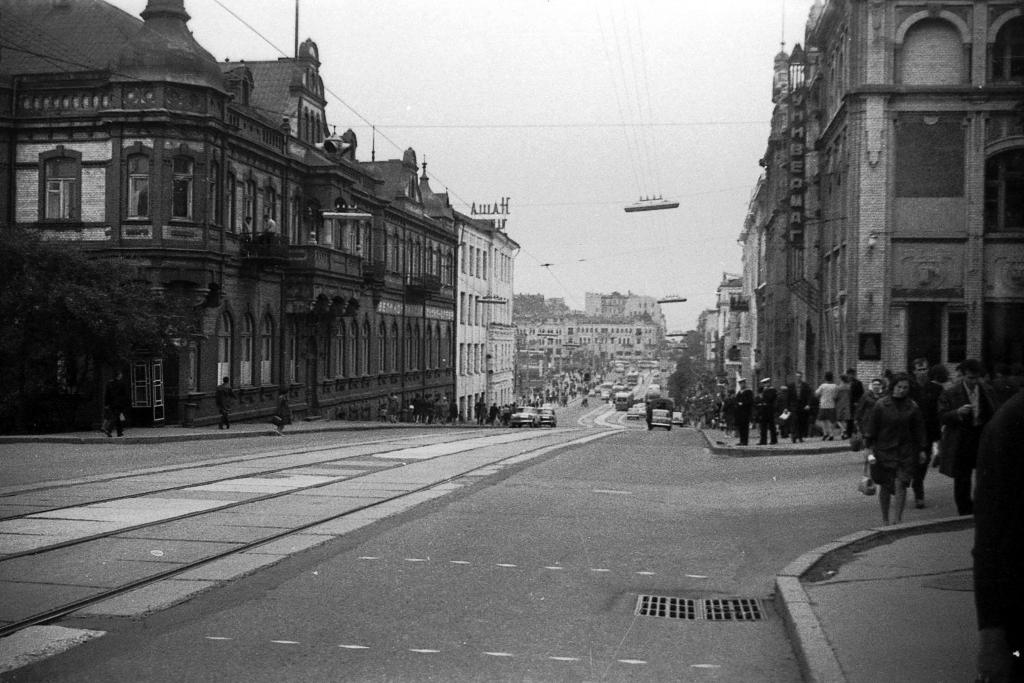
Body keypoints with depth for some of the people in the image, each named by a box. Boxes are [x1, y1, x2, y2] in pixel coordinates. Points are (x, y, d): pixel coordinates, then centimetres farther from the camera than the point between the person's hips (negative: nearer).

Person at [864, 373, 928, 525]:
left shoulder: (912, 407, 2)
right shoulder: (881, 405, -4)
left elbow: (918, 428, 8)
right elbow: (872, 427, 0)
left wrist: (921, 449, 8)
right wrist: (870, 447, -4)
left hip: (905, 451, 0)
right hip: (883, 450, 0)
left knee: (900, 485, -10)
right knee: (885, 486, 7)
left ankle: (897, 520, -7)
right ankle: (885, 520, 21)